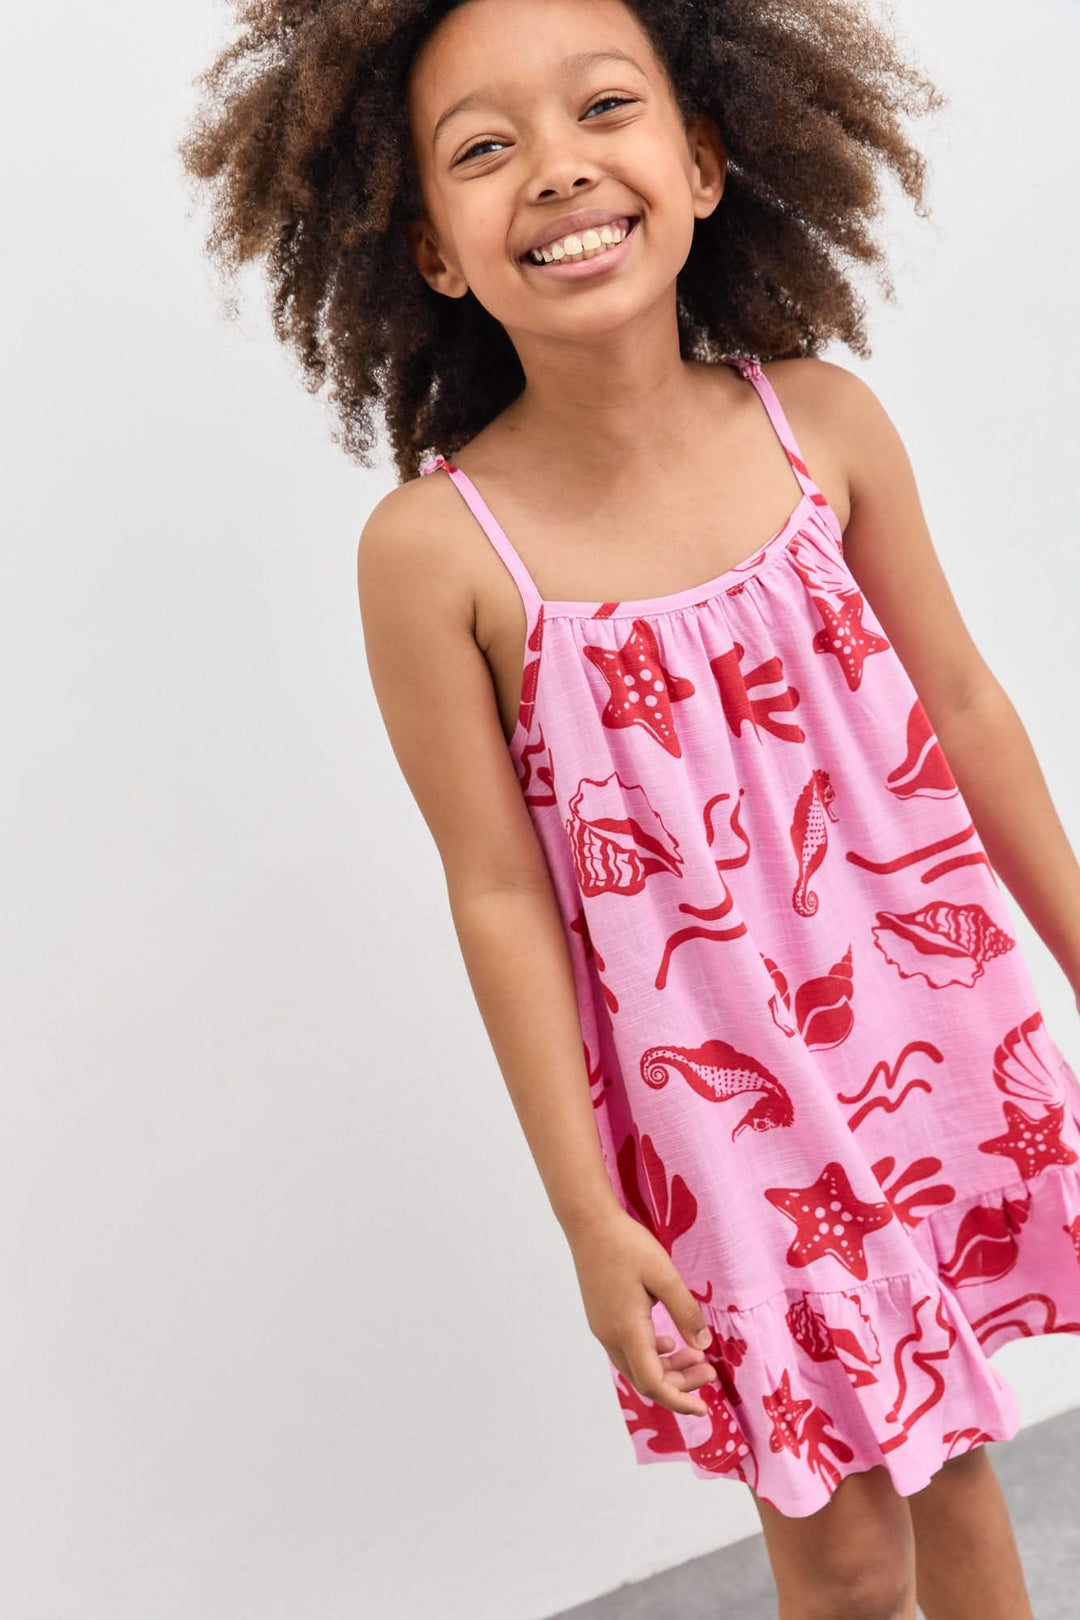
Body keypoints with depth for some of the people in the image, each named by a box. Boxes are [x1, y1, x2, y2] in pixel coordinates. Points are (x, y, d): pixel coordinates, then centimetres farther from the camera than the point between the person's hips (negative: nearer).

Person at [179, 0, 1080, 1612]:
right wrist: (589, 1214, -7)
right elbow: (501, 893, -12)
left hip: (936, 1042, 3)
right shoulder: (438, 547, -18)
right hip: (721, 1108, -3)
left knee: (947, 1454, 22)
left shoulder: (824, 423, -9)